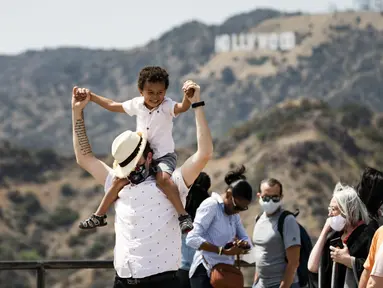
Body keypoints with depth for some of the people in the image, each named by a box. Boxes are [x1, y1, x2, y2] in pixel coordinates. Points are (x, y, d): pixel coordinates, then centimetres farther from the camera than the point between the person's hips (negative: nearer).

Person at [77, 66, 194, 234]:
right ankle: (99, 216, 25)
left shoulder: (167, 106, -18)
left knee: (162, 178, -37)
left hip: (164, 155, -6)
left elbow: (183, 108, -41)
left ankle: (183, 216, -35)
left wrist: (188, 95, -63)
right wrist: (90, 96, 14)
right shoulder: (137, 104, -1)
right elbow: (113, 106, 15)